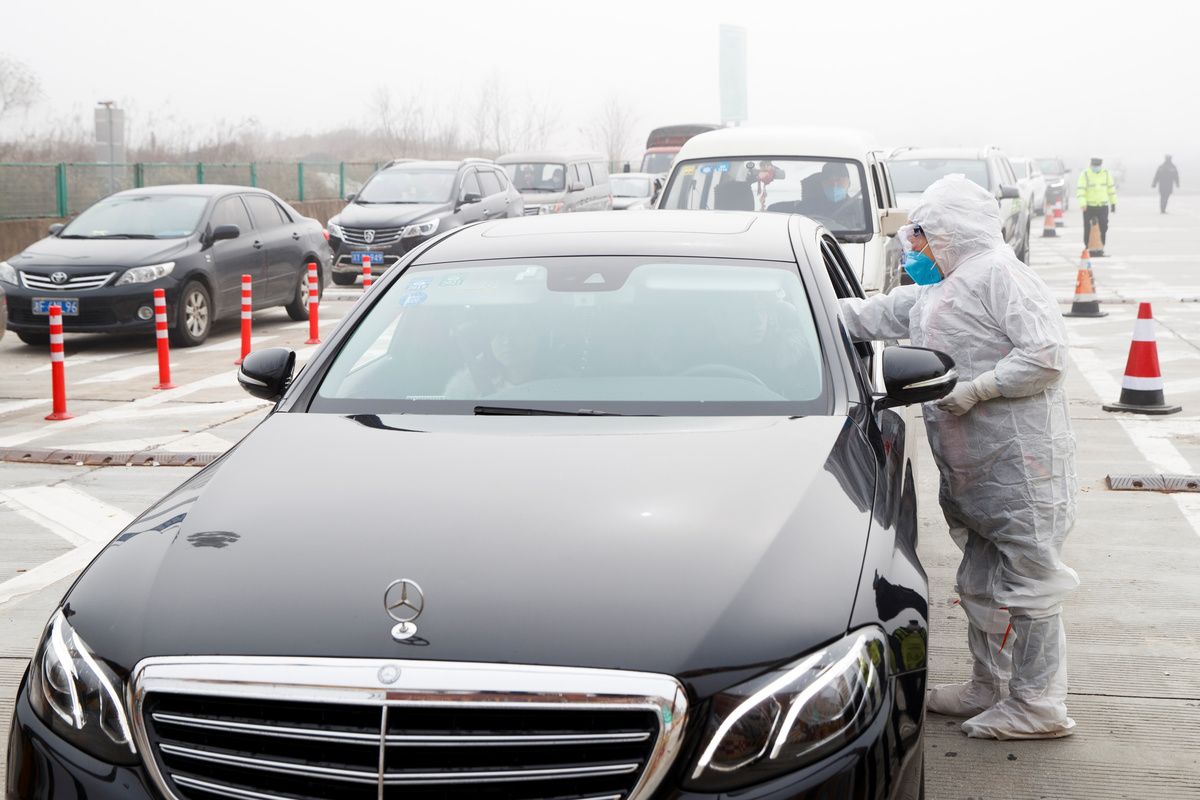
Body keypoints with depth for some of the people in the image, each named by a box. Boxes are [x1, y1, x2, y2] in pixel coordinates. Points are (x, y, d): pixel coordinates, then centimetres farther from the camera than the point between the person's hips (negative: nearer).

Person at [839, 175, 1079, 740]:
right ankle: (990, 687, 27)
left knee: (1029, 578, -4)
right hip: (973, 469, 10)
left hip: (1021, 461, -10)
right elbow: (866, 316, 30)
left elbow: (1047, 354, -19)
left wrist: (974, 388, -17)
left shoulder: (999, 274, -10)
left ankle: (1038, 704, 2)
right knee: (982, 583, 15)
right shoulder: (934, 294, 20)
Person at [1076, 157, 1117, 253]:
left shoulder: (1106, 174, 6)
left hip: (1103, 206, 2)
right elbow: (1080, 190, -14)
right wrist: (1082, 204, -27)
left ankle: (1101, 247, 3)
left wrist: (1113, 203, 12)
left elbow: (1111, 188, 13)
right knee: (1088, 228, 0)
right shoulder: (1085, 175, -5)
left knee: (1104, 226, -8)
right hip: (1089, 206, -2)